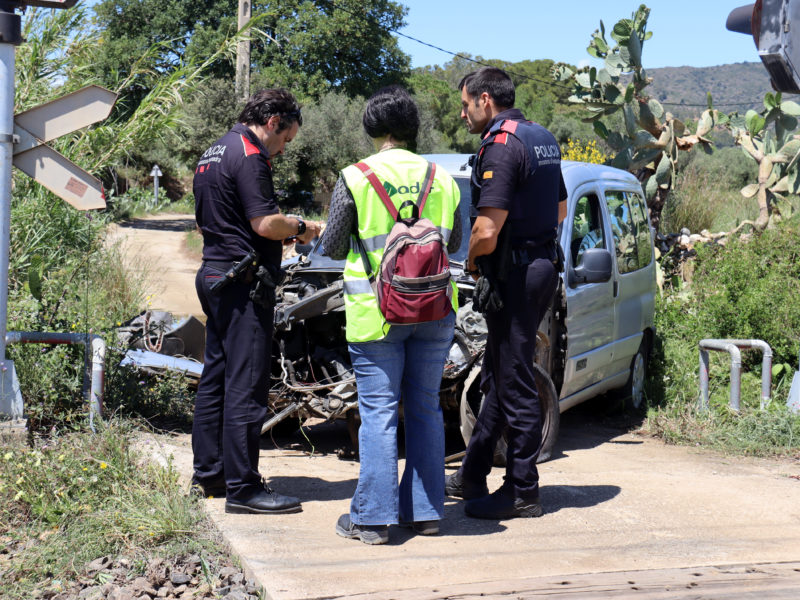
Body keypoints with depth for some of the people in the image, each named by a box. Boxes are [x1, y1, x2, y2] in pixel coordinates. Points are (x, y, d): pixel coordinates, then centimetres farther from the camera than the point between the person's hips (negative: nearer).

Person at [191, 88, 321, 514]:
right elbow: (265, 223, -22)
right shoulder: (249, 156, -13)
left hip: (213, 275, 10)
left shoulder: (213, 154, 18)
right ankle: (242, 488, -5)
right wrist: (300, 228, -2)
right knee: (245, 385, -8)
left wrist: (284, 229, 20)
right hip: (243, 281, -10)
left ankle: (207, 473, 24)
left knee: (215, 379, 16)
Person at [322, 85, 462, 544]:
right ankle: (426, 510, 17)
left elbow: (333, 247, 1)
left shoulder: (355, 179, -6)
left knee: (379, 411, 0)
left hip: (376, 312, -3)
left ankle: (375, 517, 3)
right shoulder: (442, 180, 5)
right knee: (425, 409, 12)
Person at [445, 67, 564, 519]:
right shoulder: (544, 139, 13)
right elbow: (558, 210, 24)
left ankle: (522, 491, 5)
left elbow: (486, 233, -23)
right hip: (544, 264, 10)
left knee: (515, 384, -2)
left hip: (514, 275, -10)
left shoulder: (500, 147, -18)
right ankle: (472, 476, 26)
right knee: (497, 377, 17)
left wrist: (472, 263, -4)